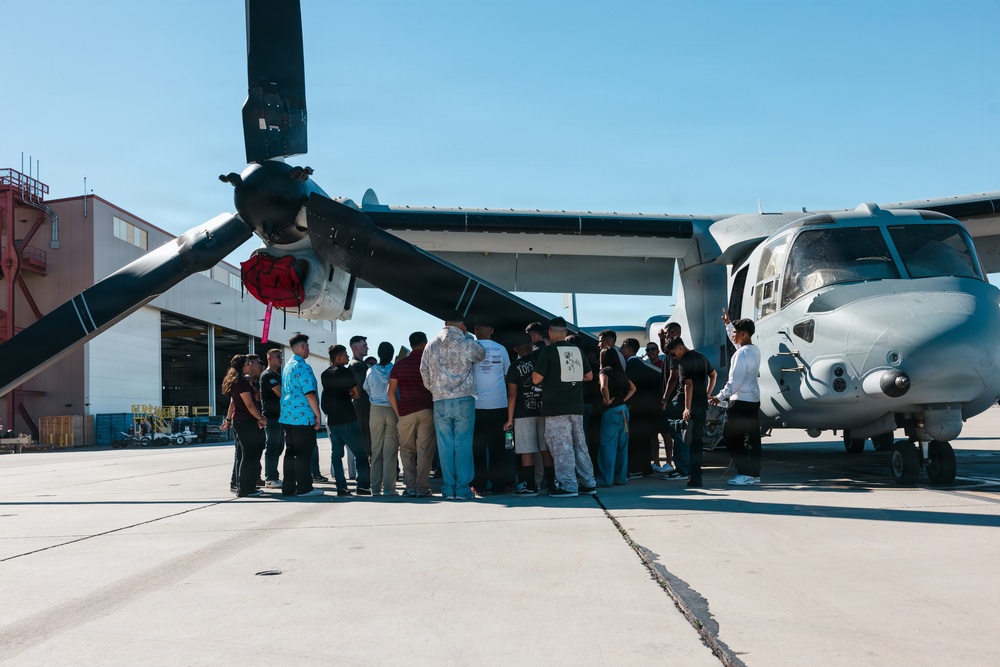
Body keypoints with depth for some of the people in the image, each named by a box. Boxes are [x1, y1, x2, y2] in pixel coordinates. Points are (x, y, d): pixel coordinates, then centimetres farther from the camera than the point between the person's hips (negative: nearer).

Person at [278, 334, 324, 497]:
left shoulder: (287, 366, 16)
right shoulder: (302, 367, -13)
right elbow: (310, 393, -18)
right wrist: (318, 415, -12)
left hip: (287, 416, 9)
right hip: (303, 416, -9)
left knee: (291, 452, 11)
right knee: (304, 453, -3)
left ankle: (288, 488, 14)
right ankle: (304, 487, 1)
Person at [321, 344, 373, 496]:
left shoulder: (325, 375, 12)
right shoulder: (346, 372, -8)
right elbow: (357, 394, -7)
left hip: (331, 420, 6)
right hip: (347, 419, -6)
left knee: (336, 454, 7)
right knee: (360, 452, -1)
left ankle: (341, 487, 4)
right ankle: (363, 485, -5)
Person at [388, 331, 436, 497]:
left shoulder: (399, 364, 7)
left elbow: (391, 392, 5)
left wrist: (398, 413, 8)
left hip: (406, 412, 2)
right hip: (426, 410, -1)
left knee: (407, 450, 10)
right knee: (424, 450, 1)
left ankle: (410, 487, 5)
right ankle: (422, 488, 0)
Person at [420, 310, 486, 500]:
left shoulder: (431, 345, 6)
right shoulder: (467, 343, -3)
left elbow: (424, 372, 9)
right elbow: (482, 355, 17)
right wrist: (467, 335, 24)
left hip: (440, 401, 2)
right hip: (464, 399, -2)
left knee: (445, 445, 6)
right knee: (463, 445, 1)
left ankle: (448, 489, 7)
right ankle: (463, 488, 1)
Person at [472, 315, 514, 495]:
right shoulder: (501, 349, 3)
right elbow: (508, 374, 10)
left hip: (476, 406, -2)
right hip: (499, 405, 2)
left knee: (477, 447, 4)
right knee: (497, 446, 7)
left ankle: (480, 486, 4)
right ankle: (498, 484, 9)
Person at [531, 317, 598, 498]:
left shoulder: (548, 351, -9)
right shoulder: (577, 350, 10)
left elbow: (536, 379, -12)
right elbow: (589, 375, 19)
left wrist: (548, 377, 9)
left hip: (556, 409, -6)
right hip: (576, 407, 6)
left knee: (562, 447, -3)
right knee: (580, 445, 12)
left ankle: (568, 486, -4)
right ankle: (588, 483, 16)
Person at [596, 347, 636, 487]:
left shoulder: (605, 371, -8)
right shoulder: (620, 371, 13)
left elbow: (604, 387, -27)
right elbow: (633, 388, 21)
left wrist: (608, 401, -14)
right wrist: (623, 399, 12)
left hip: (611, 411, -7)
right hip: (623, 410, 7)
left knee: (607, 445, -3)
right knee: (622, 445, 11)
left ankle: (606, 479, -3)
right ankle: (621, 477, 16)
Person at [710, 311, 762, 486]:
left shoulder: (742, 354, -18)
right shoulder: (754, 349, 10)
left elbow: (735, 381, -21)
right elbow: (737, 341, 32)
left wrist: (720, 397, -13)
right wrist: (728, 323, 35)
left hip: (740, 401, -9)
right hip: (753, 400, 10)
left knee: (730, 436, -4)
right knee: (752, 437, 11)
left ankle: (745, 473, -6)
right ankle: (754, 473, 15)